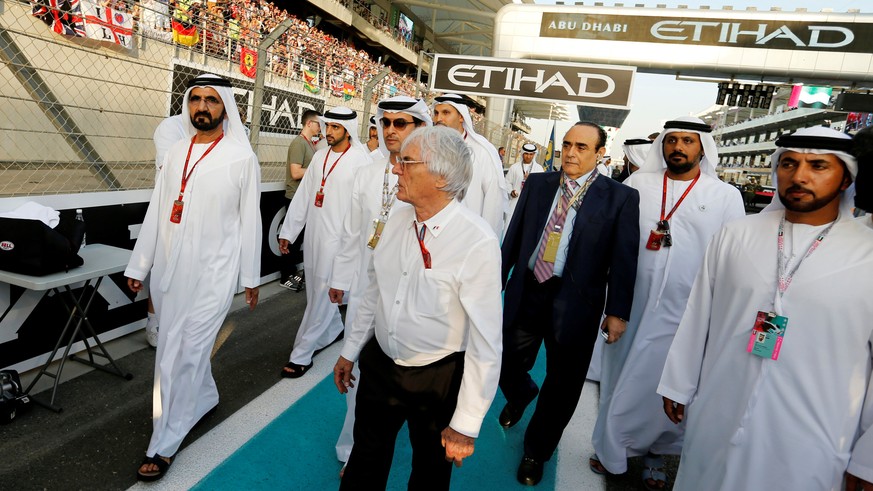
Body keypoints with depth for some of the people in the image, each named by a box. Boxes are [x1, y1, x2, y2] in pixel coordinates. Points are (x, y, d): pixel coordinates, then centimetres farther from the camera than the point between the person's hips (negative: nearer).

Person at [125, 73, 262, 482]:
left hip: (212, 271, -6)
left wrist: (251, 277, -1)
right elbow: (156, 212, 11)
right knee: (174, 347, 17)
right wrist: (138, 265, 12)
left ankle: (164, 445, 12)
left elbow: (249, 220, -4)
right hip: (170, 268, 6)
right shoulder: (176, 152, 9)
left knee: (186, 353, -2)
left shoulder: (241, 157, -6)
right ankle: (204, 400, 42)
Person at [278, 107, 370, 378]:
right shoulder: (320, 156, 10)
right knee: (315, 291, 16)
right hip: (314, 234, 7)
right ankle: (333, 330, 39)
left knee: (323, 294, -2)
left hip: (338, 238, -7)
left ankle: (301, 355, 7)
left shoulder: (360, 160, -10)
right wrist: (288, 231, 12)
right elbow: (303, 195, 12)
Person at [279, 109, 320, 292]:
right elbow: (296, 173, -21)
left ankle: (293, 271, 27)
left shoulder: (310, 143, 11)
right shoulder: (298, 142, -15)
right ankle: (286, 277, 12)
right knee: (292, 238, 1)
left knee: (300, 237, 15)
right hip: (296, 198, -8)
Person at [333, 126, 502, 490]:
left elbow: (485, 340, -22)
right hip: (379, 365, 5)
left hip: (438, 378, -4)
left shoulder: (478, 242, -25)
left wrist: (466, 425, -17)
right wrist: (350, 351, 14)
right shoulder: (398, 219, -5)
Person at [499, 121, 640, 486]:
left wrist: (617, 312, -8)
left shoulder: (620, 198, -4)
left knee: (561, 386, 10)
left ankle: (536, 452, 35)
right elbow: (513, 238, 6)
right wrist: (496, 282, 6)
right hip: (525, 293, 3)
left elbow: (624, 260, -6)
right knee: (507, 367, 13)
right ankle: (521, 395, 51)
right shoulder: (537, 184, 5)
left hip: (574, 304, -2)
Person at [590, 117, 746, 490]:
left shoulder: (726, 196, -1)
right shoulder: (637, 184, 2)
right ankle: (612, 449, 34)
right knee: (619, 378, 13)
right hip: (631, 305, 2)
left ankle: (655, 453, 35)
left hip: (686, 314, -1)